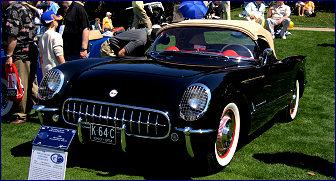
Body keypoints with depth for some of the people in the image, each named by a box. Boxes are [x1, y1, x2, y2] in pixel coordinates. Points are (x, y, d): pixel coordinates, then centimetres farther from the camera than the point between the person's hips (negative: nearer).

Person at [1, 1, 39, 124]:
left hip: (20, 54, -9)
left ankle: (23, 116, 3)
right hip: (32, 52, 9)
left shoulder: (12, 11, -12)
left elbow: (12, 36, -19)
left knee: (21, 86, -3)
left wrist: (9, 56, -18)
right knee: (31, 84, 16)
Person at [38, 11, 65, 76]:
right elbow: (59, 55, -15)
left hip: (45, 70, 8)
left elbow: (41, 58, 18)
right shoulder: (56, 35, -10)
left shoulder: (42, 37, 14)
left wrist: (43, 73, 24)